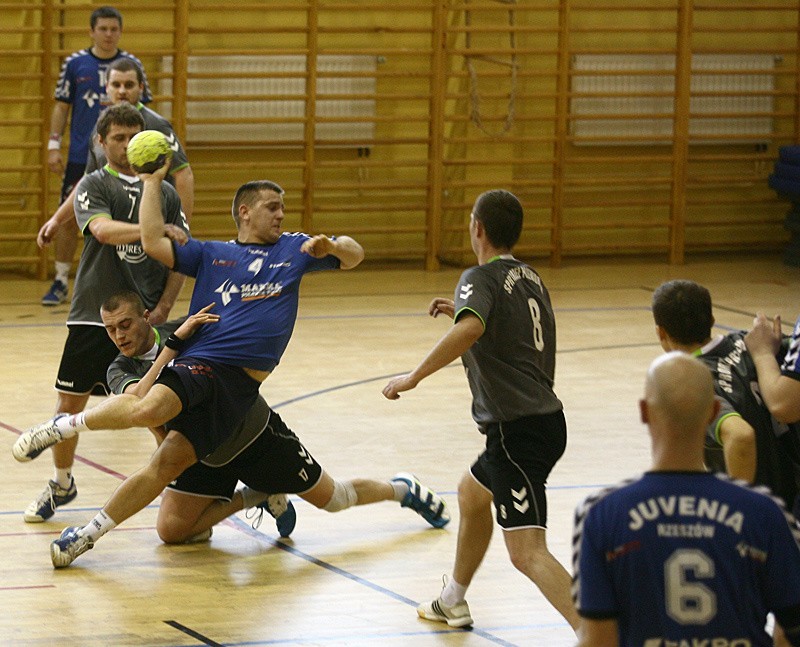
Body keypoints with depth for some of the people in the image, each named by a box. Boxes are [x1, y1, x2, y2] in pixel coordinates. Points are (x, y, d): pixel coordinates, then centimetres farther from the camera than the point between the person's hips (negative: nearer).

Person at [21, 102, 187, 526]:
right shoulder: (93, 186, 1)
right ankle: (62, 483, 22)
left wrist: (164, 307, -4)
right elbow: (103, 229, -19)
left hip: (145, 317, 1)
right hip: (94, 315, -1)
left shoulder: (164, 192, 11)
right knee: (70, 403, 2)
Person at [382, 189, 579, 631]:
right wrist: (462, 310, 31)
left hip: (517, 430, -10)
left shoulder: (481, 278, -10)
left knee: (527, 552, -18)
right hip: (545, 417, 10)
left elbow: (468, 330, -32)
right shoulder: (529, 277, 15)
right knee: (471, 493, 34)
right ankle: (452, 602, 49)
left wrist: (414, 376, -26)